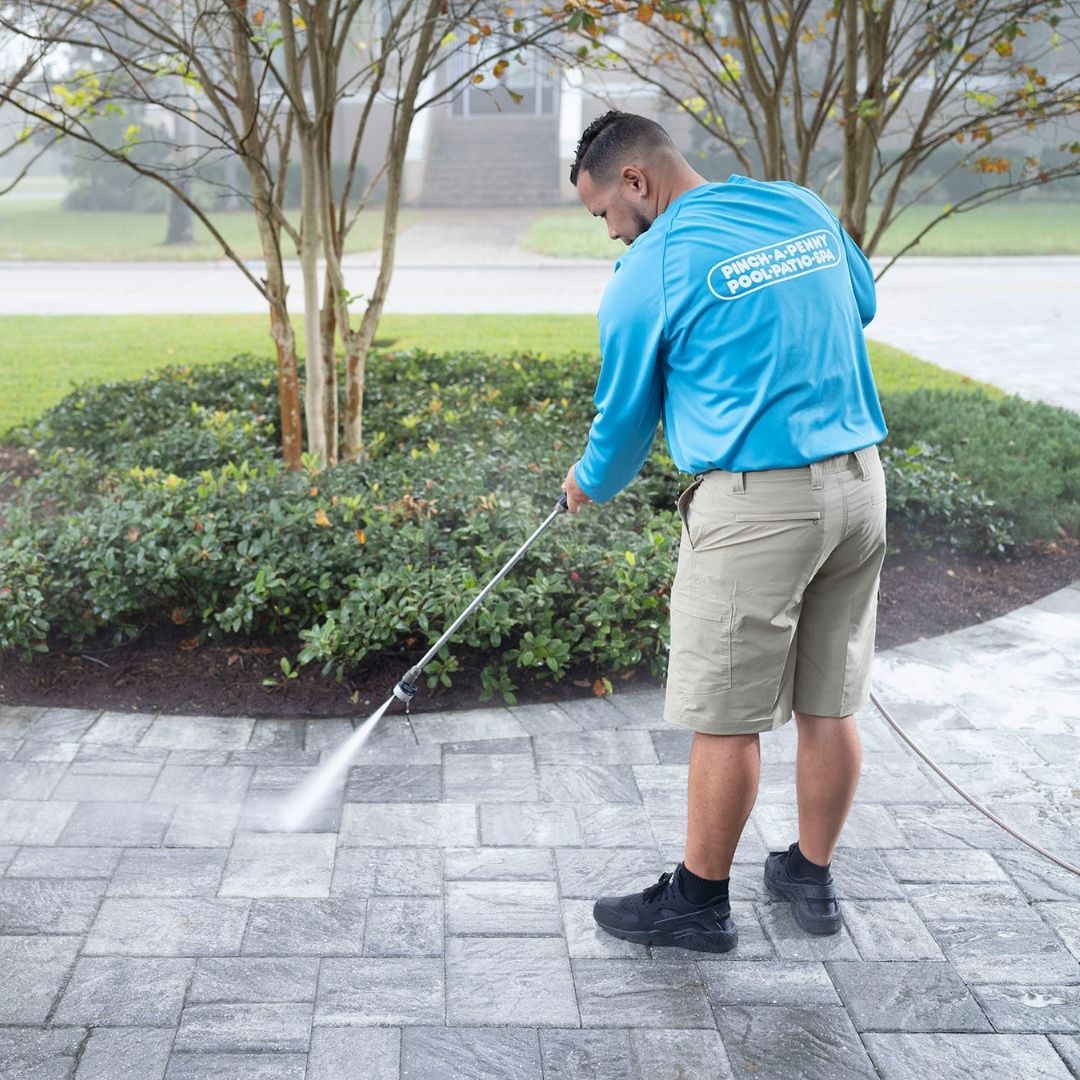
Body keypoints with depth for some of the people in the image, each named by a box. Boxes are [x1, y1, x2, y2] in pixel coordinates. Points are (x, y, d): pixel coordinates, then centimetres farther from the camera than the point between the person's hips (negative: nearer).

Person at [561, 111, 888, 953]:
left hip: (755, 502, -7)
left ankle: (700, 900, 19)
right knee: (829, 704, 15)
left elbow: (626, 415, 2)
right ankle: (813, 878, 30)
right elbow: (863, 303, 26)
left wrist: (591, 486, 22)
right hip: (859, 478, 7)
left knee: (726, 718, 5)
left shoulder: (650, 270, -8)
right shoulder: (804, 207, 9)